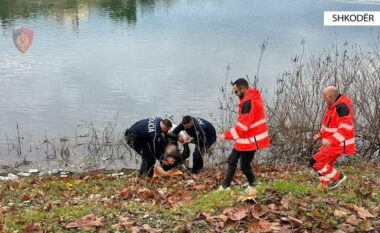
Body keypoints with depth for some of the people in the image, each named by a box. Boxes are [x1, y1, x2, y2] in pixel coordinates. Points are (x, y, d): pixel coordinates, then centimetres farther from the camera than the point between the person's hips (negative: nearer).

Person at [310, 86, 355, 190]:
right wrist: (321, 134, 10)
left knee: (315, 162, -10)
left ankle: (337, 176, 1)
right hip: (330, 143, 10)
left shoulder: (342, 107, -23)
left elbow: (345, 129, -29)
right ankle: (325, 185, 31)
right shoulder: (331, 106, 8)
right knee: (326, 164, 17)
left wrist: (331, 141, -35)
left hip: (337, 144, -9)